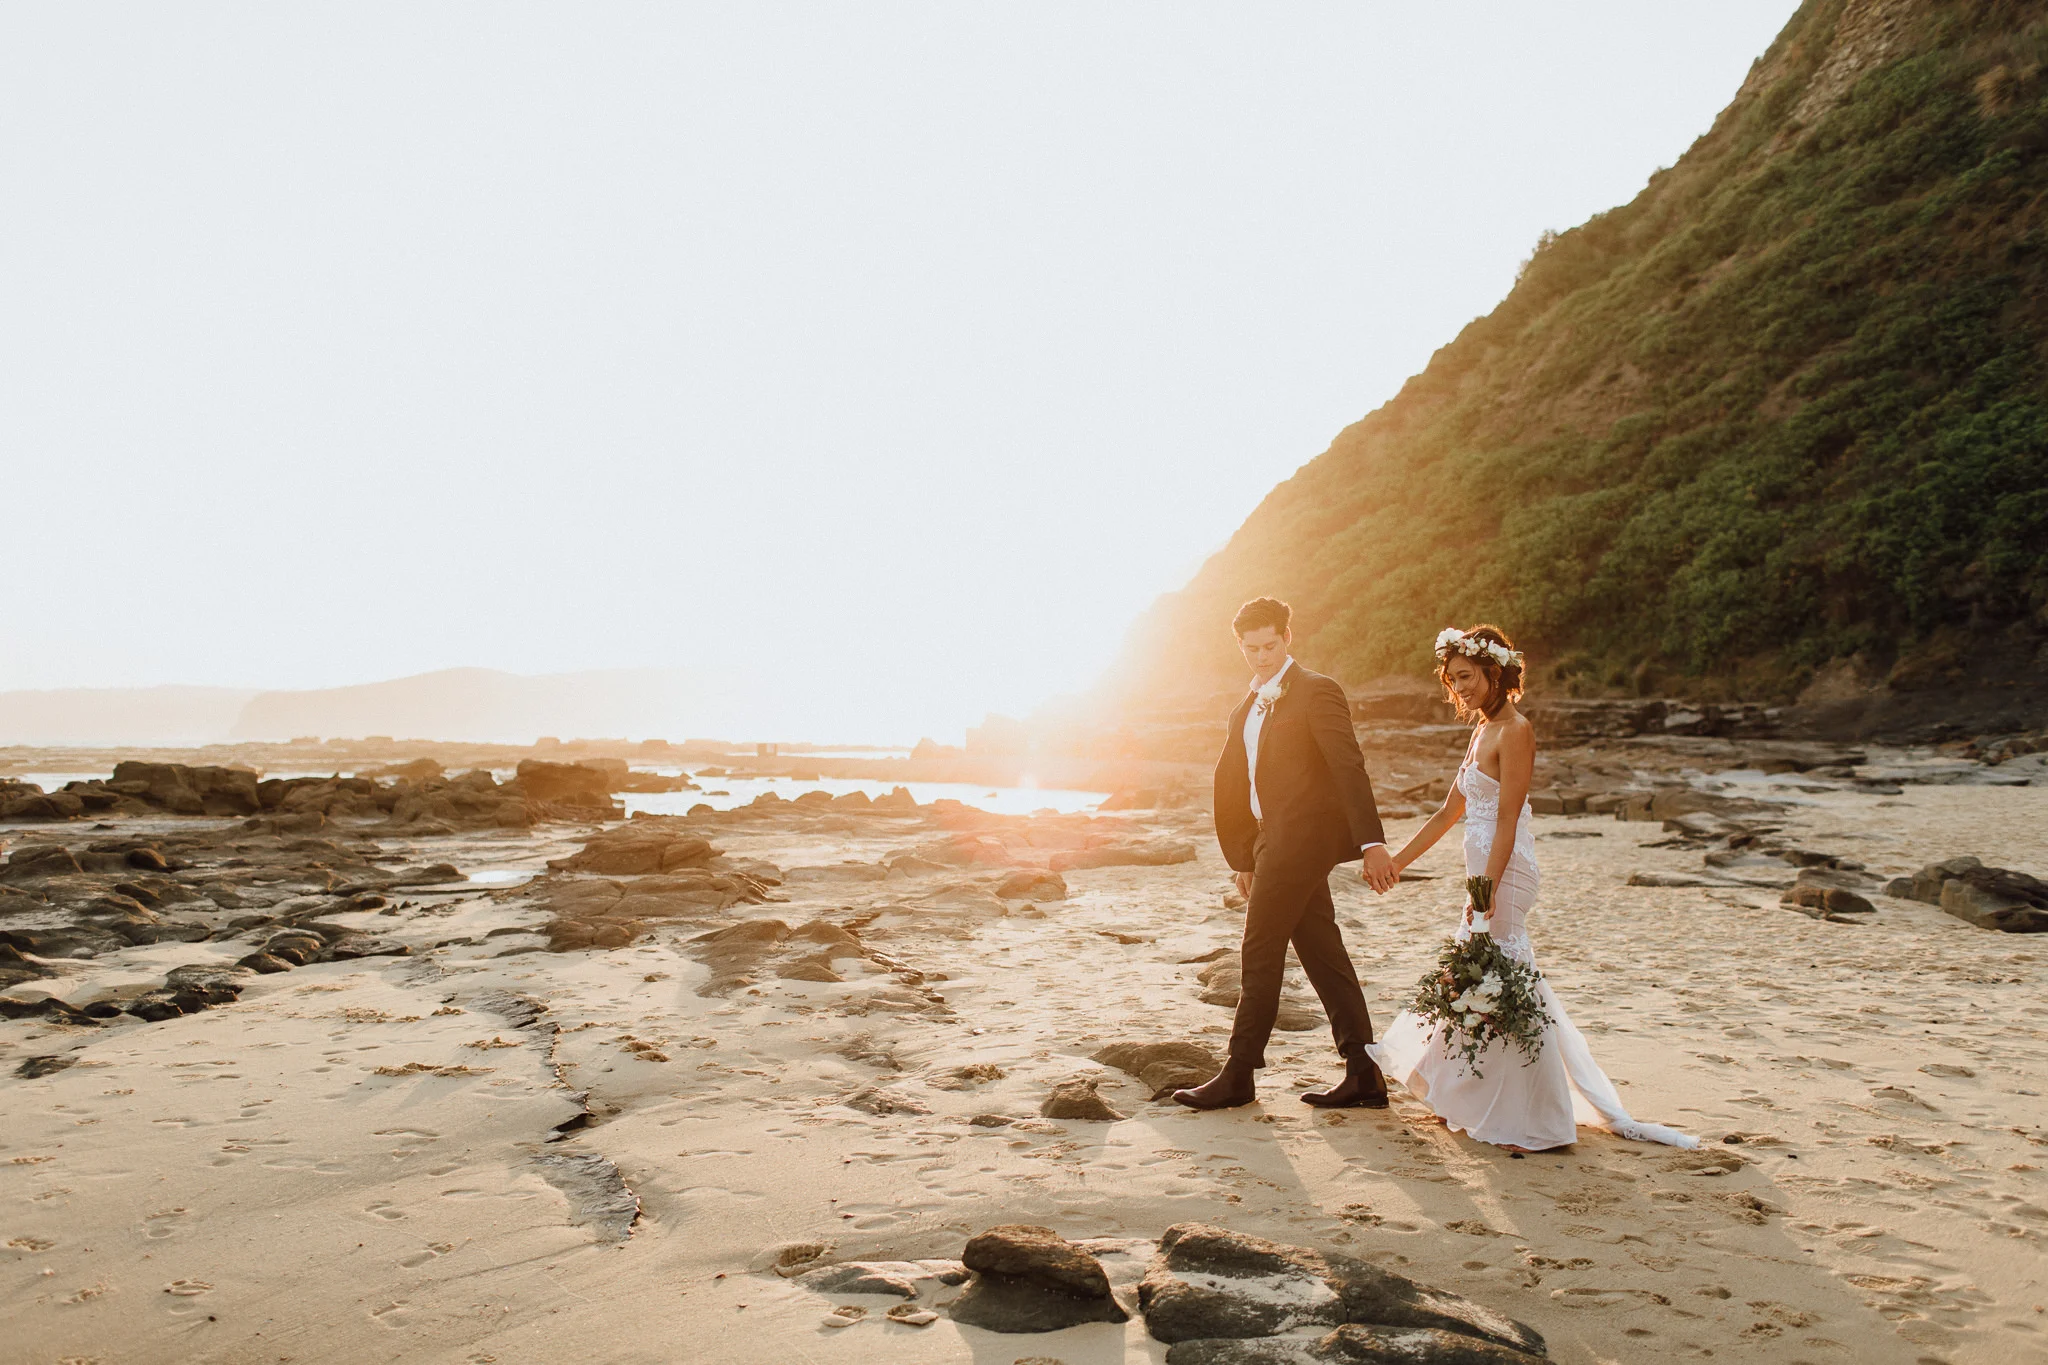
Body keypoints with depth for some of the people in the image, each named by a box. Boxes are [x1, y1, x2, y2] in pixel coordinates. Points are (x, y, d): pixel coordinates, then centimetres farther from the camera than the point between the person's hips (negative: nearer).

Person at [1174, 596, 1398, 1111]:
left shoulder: (1316, 690, -8)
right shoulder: (1246, 710, 17)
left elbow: (1349, 767, -16)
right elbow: (1234, 789, 20)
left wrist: (1371, 842, -23)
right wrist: (1245, 860, 18)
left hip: (1300, 839, -9)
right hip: (1276, 845, 9)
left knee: (1260, 956, -3)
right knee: (1324, 957, 9)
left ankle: (1239, 1074, 7)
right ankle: (1364, 1074, 14)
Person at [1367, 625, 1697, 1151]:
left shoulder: (1514, 731, -12)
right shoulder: (1482, 732, 15)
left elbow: (1507, 821, -18)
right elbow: (1449, 813, 20)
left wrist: (1486, 890, -21)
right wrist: (1395, 862, 20)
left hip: (1505, 872, -9)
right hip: (1487, 872, 9)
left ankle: (1533, 1123, 5)